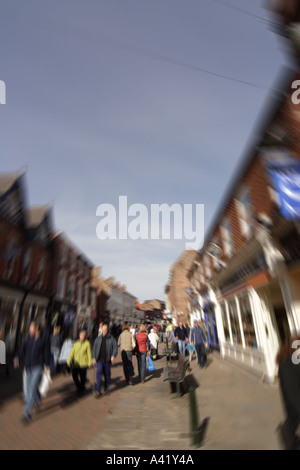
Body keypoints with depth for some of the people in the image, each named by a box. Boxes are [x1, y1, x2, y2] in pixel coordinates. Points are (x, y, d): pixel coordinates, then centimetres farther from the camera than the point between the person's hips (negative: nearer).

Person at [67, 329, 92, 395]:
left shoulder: (87, 343, -7)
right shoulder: (76, 343, 3)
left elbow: (89, 353, -5)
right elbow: (72, 352, 8)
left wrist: (89, 362, -6)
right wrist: (68, 361, 5)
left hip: (83, 364, -3)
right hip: (75, 364, 3)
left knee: (82, 378, 6)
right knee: (74, 377, 4)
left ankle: (82, 389, 34)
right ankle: (79, 387, 31)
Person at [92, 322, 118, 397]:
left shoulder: (111, 338, -4)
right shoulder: (98, 338, 3)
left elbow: (115, 347, -5)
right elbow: (94, 348, 9)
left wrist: (113, 356, -18)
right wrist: (94, 358, 3)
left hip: (108, 360, -1)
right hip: (100, 360, 1)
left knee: (107, 374, 12)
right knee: (99, 374, -6)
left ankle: (107, 388, 32)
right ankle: (98, 390, 5)